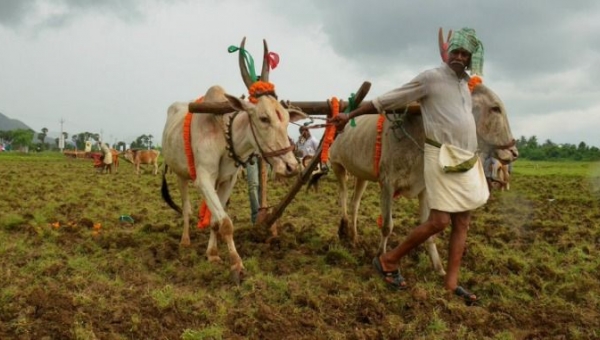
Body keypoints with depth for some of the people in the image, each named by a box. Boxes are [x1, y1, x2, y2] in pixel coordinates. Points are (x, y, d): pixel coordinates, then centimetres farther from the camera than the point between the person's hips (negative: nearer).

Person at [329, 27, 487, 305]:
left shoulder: (465, 82, 14)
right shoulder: (430, 77, -8)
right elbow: (386, 100, -9)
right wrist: (350, 115, -11)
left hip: (466, 159, 8)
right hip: (441, 157, -8)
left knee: (462, 222, 5)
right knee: (439, 221, -11)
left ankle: (451, 283, 11)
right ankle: (388, 261, 4)